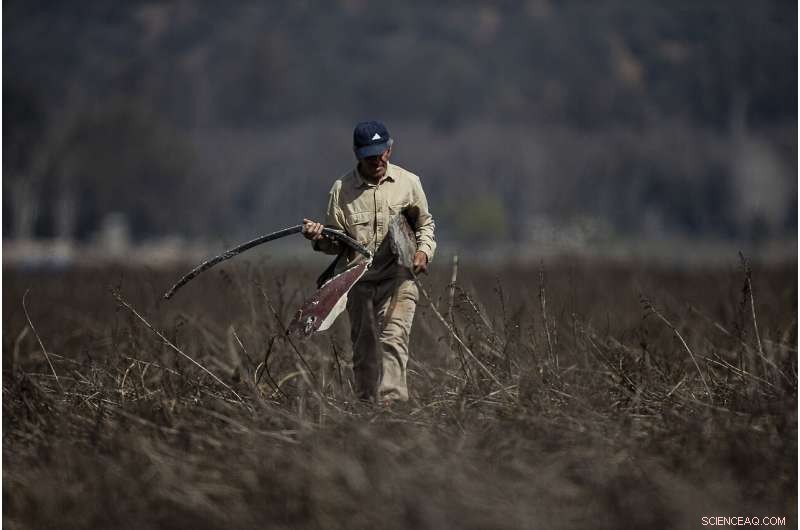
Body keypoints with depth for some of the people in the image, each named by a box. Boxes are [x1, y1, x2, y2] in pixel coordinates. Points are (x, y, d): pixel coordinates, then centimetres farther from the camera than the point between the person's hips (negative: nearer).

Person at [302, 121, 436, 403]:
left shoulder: (409, 182, 5)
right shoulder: (342, 188, 3)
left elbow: (425, 223, 18)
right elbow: (337, 241, 6)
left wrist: (424, 250, -1)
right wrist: (320, 238, -16)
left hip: (398, 277, -1)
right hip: (358, 281, 1)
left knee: (393, 340, -17)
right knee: (364, 349, 6)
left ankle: (392, 400, -23)